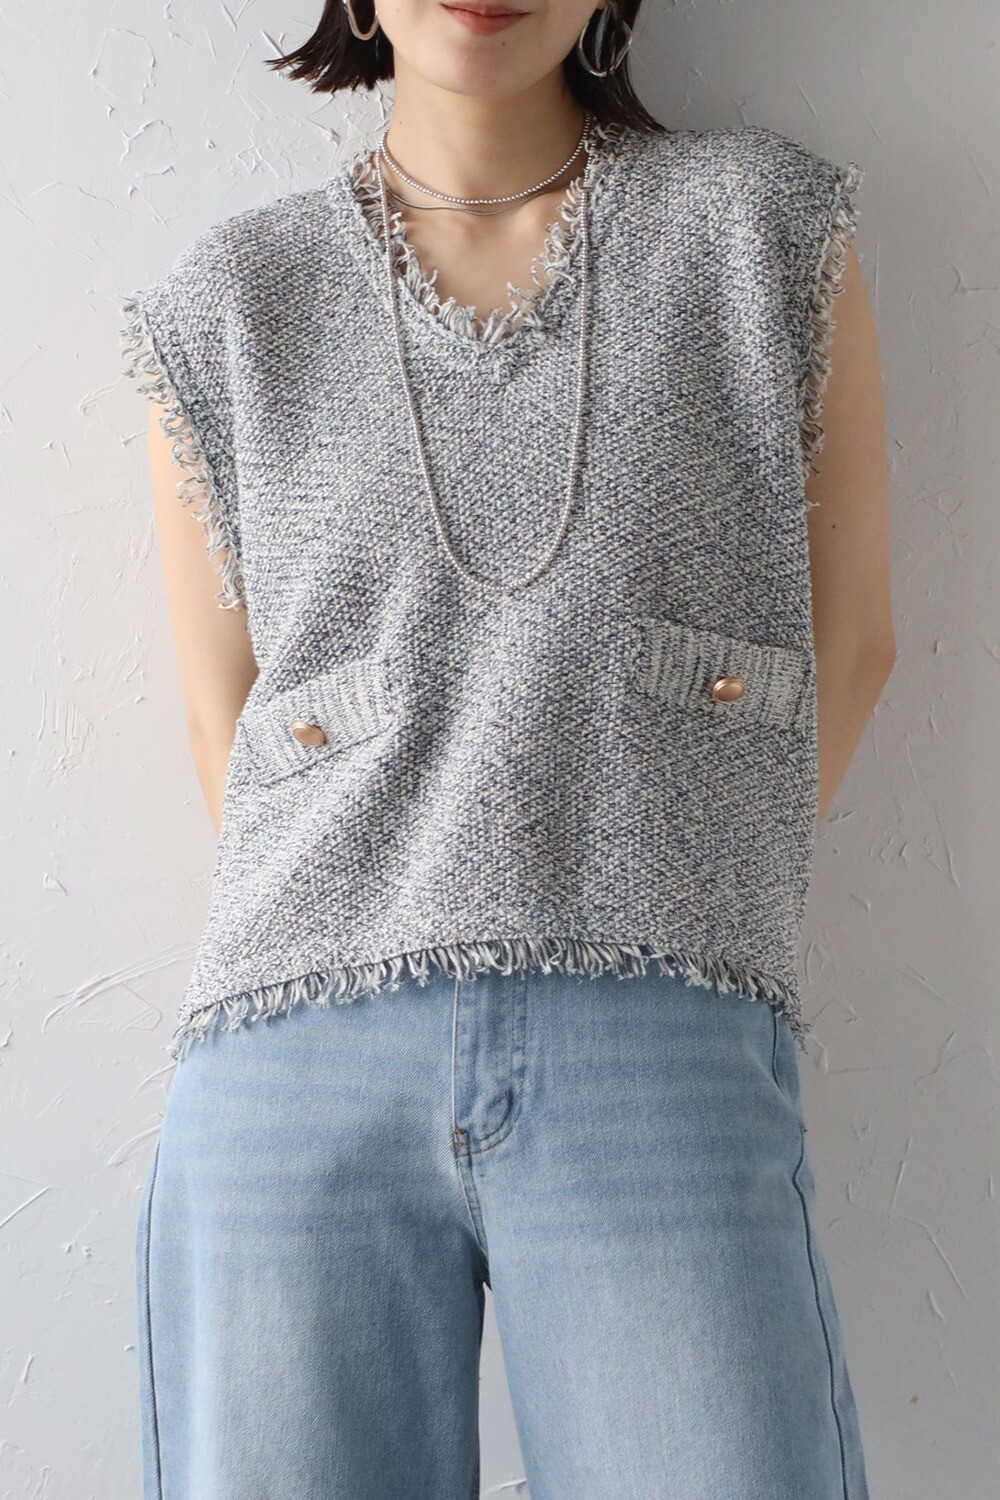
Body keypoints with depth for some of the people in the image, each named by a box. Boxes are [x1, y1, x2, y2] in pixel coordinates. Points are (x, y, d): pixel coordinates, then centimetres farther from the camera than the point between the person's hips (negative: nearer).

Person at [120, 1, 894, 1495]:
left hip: (667, 1073, 0)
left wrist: (637, 937, 11)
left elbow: (851, 637, 11)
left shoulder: (767, 224, 8)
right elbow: (228, 733, 13)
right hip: (301, 1074, 1)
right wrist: (404, 952, 5)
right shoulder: (225, 308, 10)